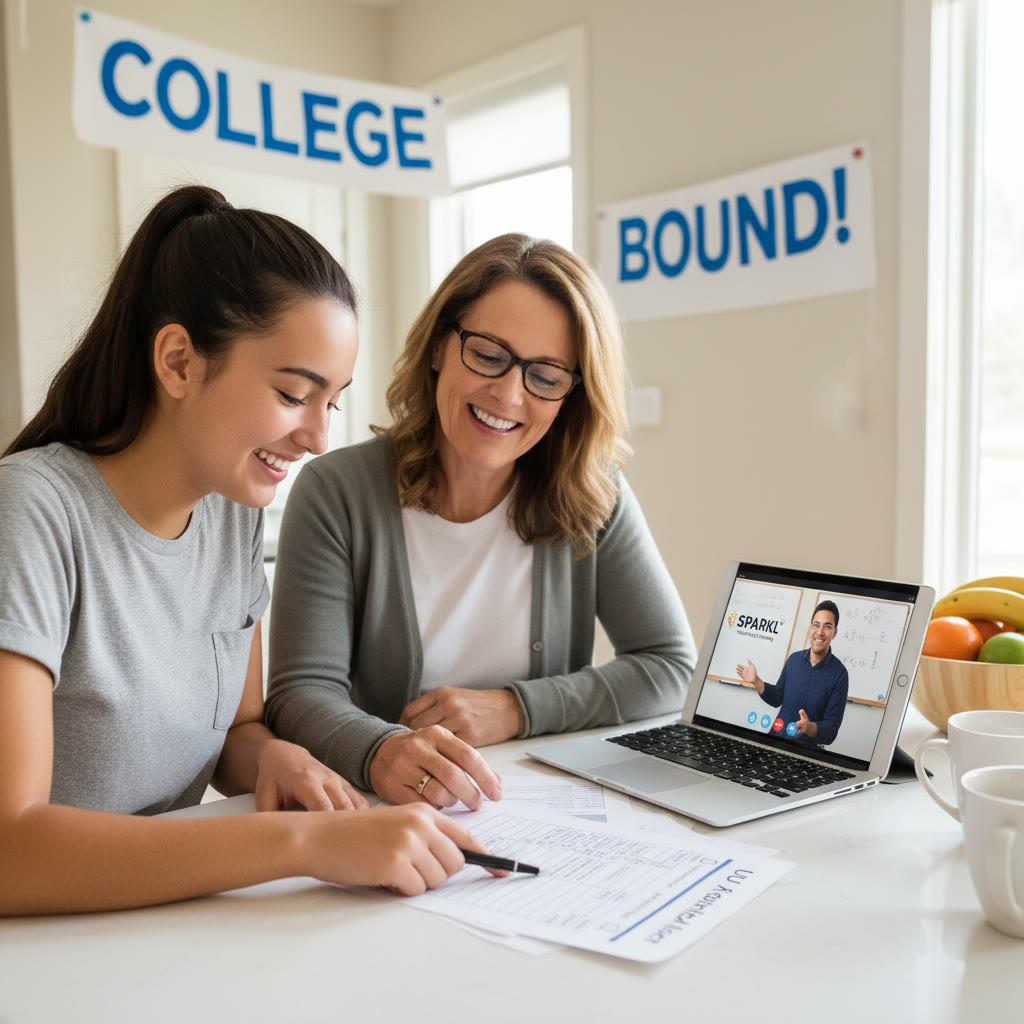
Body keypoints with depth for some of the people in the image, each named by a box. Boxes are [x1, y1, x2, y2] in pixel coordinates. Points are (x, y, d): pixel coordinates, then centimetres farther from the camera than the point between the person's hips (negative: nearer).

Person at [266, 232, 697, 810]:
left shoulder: (595, 500, -2)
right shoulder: (336, 494, -8)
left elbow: (672, 666, -1)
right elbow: (304, 691, -13)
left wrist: (514, 709, -14)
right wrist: (379, 752, -36)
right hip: (384, 828, -1)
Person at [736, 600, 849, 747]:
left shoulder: (839, 674, -8)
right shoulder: (794, 659, 5)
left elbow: (832, 728, -10)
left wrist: (809, 727, -29)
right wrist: (756, 681, 4)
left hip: (808, 749, -4)